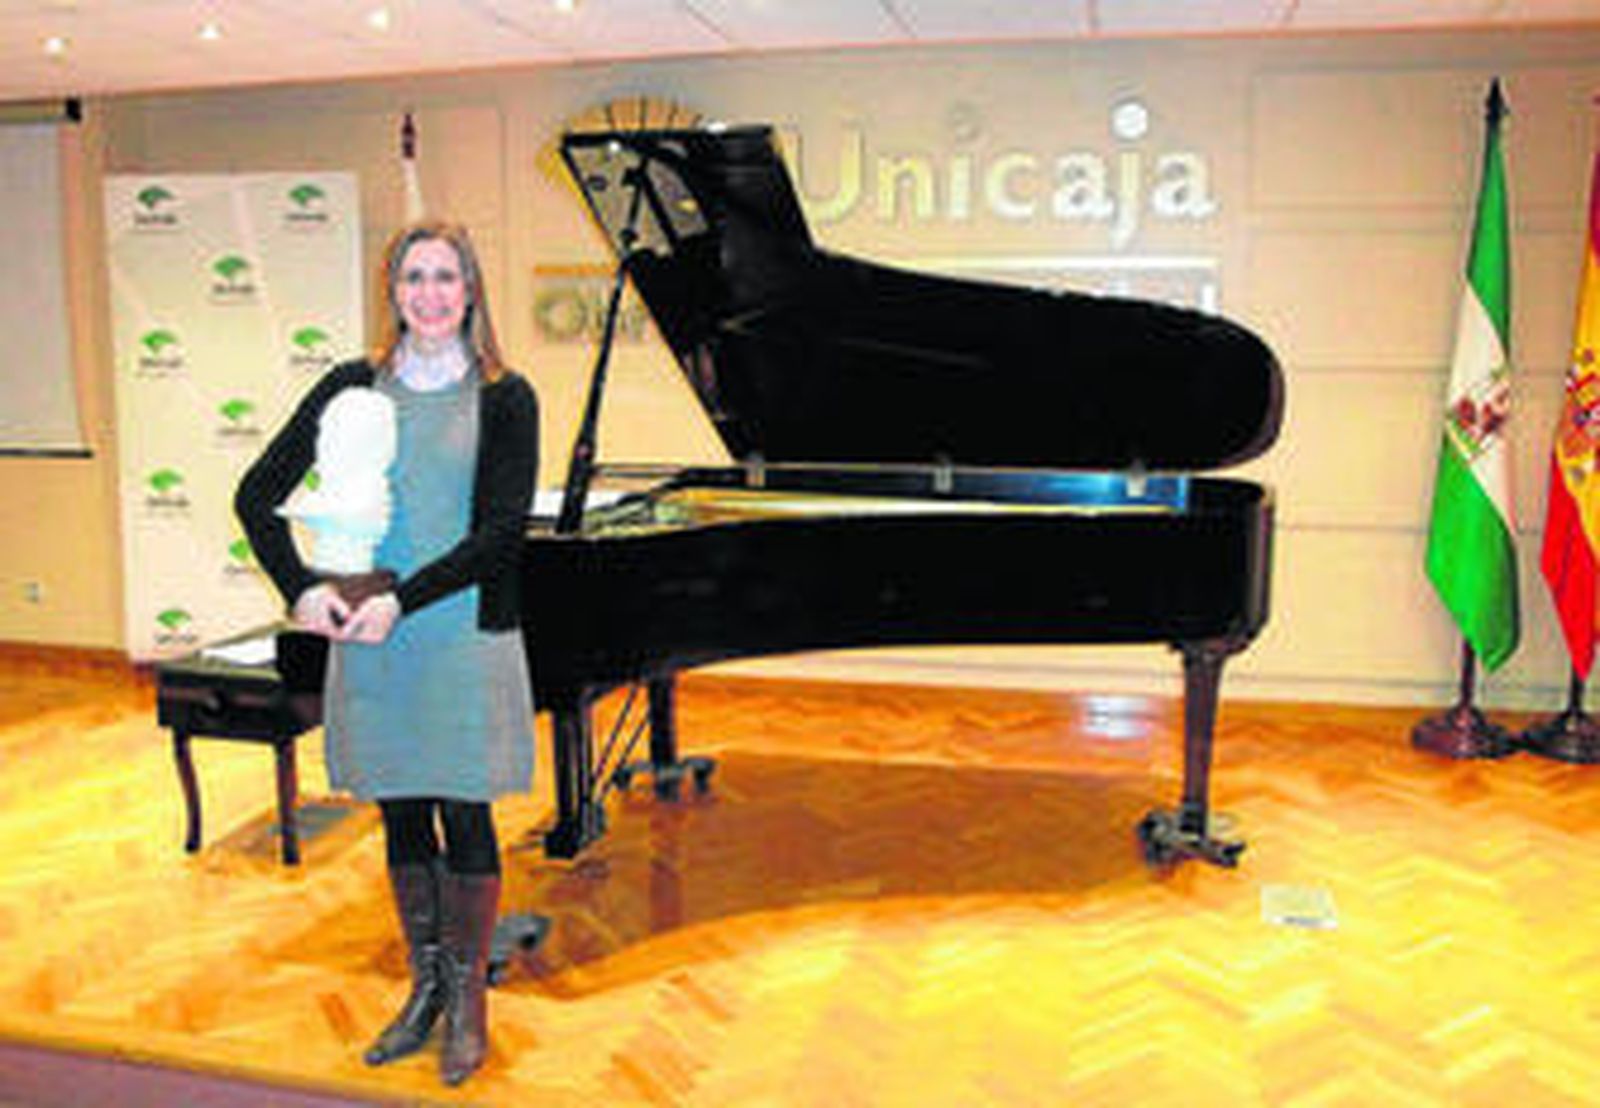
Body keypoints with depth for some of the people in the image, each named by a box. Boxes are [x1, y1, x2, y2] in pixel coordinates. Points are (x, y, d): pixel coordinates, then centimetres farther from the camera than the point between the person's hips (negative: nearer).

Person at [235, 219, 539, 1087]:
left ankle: (468, 999, 23)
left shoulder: (504, 399, -4)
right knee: (401, 818, 13)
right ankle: (426, 990, 31)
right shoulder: (354, 388, 5)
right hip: (368, 641, 3)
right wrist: (302, 588, -9)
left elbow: (500, 532, -12)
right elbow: (257, 496, 6)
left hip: (466, 636, -3)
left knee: (464, 818, 4)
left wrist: (402, 599, -18)